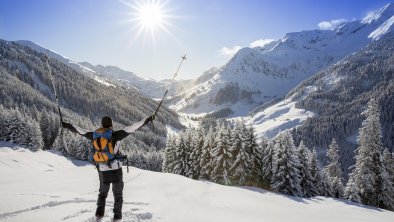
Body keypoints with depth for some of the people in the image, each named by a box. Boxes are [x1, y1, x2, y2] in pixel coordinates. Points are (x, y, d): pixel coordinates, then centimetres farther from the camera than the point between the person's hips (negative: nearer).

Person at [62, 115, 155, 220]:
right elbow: (132, 128, -18)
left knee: (103, 192, 25)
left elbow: (81, 131, 10)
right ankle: (117, 215, 15)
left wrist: (67, 126, 25)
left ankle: (100, 211, 13)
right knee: (118, 193, 15)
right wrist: (147, 120, -19)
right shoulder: (115, 135, -13)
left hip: (103, 170, 3)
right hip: (116, 169, -3)